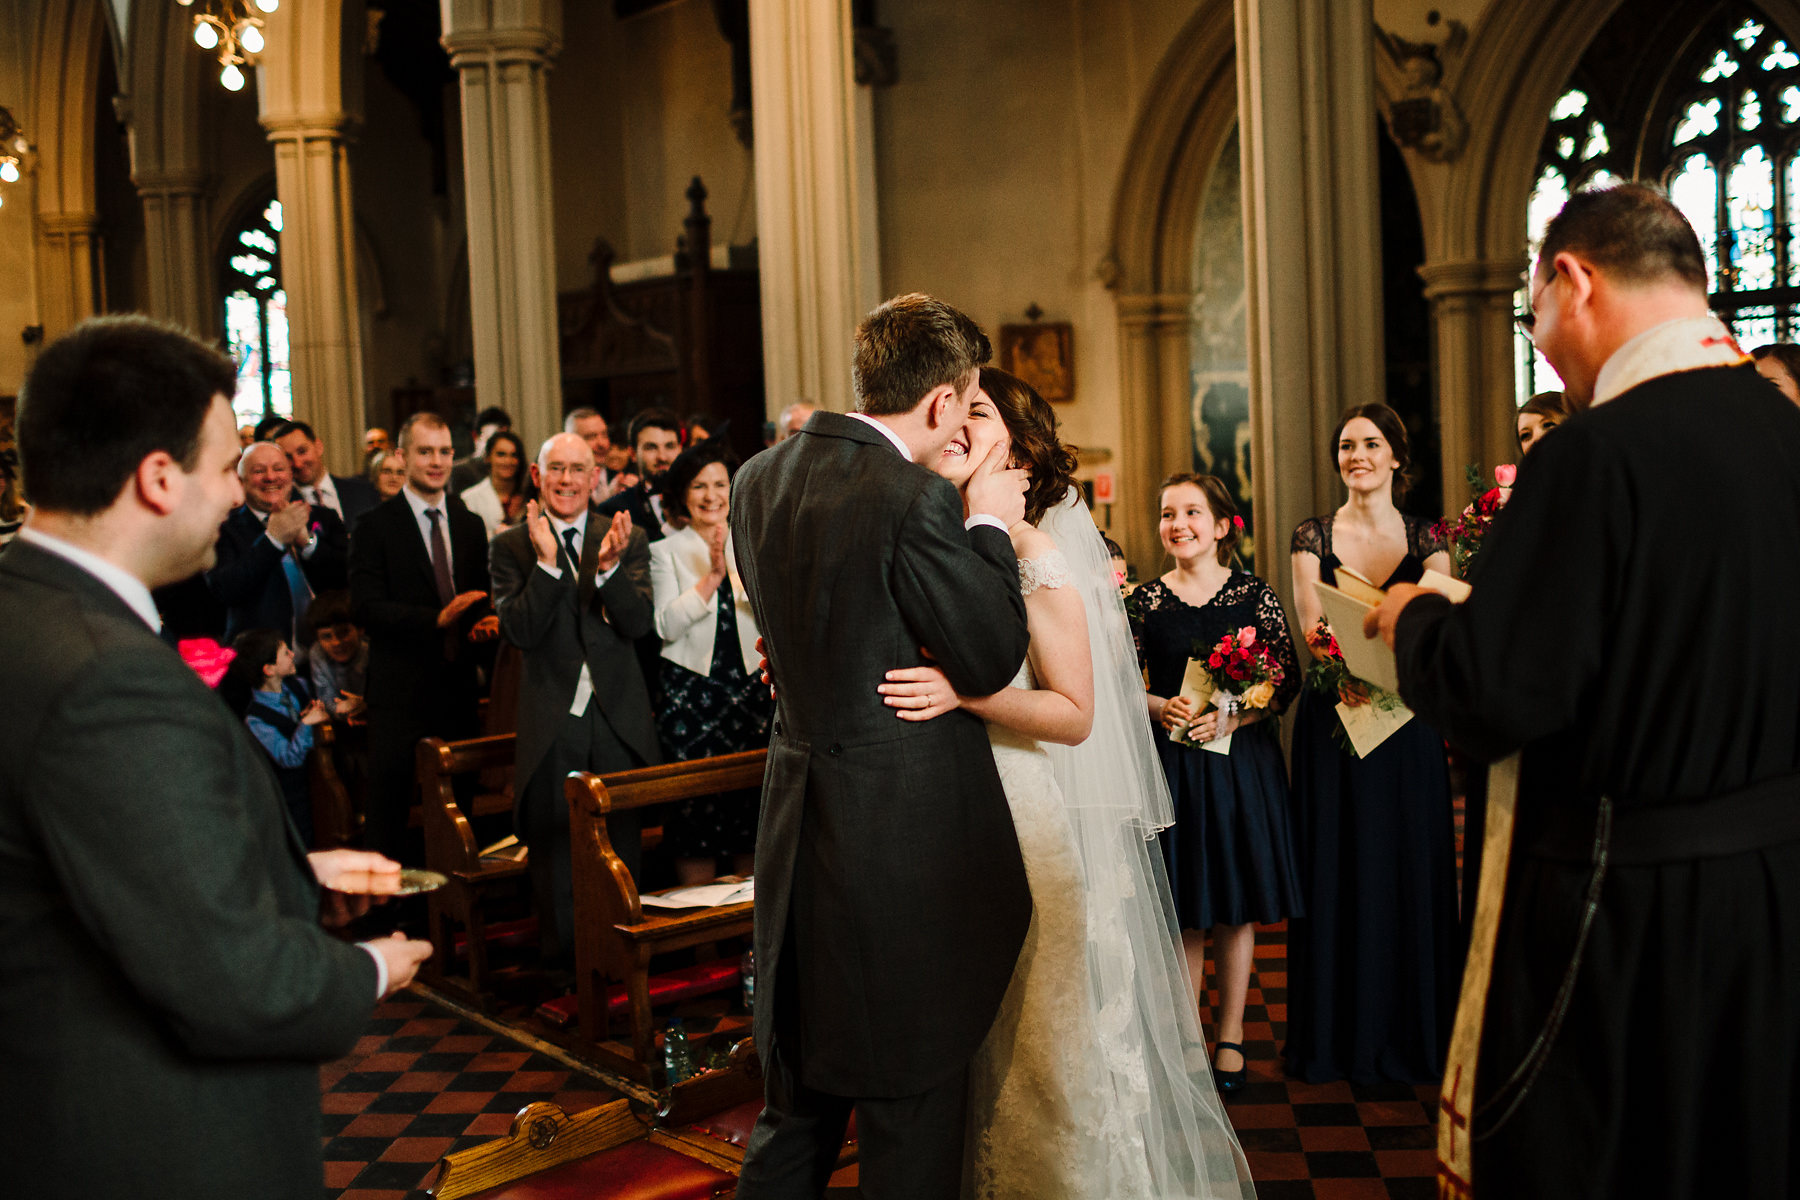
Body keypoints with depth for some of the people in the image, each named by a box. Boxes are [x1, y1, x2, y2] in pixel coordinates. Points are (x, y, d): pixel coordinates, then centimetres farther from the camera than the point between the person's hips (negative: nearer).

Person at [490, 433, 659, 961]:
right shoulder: (510, 546, 0)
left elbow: (638, 624, -8)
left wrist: (609, 567, -25)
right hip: (551, 723, -1)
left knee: (621, 845, 11)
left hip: (617, 719, 1)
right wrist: (547, 562, -22)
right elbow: (519, 632, -11)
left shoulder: (628, 540, 3)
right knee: (554, 847, 9)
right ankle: (563, 956, 24)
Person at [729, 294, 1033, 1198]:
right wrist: (987, 525, -2)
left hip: (797, 821, 8)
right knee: (913, 1094, 9)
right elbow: (992, 661, -14)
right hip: (904, 836, -8)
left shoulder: (760, 478, 4)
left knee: (799, 1091, 22)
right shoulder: (914, 500, -20)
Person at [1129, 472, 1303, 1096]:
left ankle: (1230, 1037, 21)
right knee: (1183, 911, 5)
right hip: (1169, 763, 0)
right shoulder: (1145, 601, 2)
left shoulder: (1255, 594, 0)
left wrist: (1231, 717, -15)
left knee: (1236, 907, 7)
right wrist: (1162, 708, -14)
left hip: (1242, 759, 0)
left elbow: (1288, 678, -2)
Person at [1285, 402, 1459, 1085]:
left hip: (1407, 726, 1)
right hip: (1331, 722, 0)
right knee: (1337, 870, 4)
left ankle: (1413, 1034, 20)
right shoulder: (1313, 537, 4)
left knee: (1411, 868, 5)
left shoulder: (1425, 539, 5)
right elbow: (1312, 626, -9)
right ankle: (1341, 1035, 17)